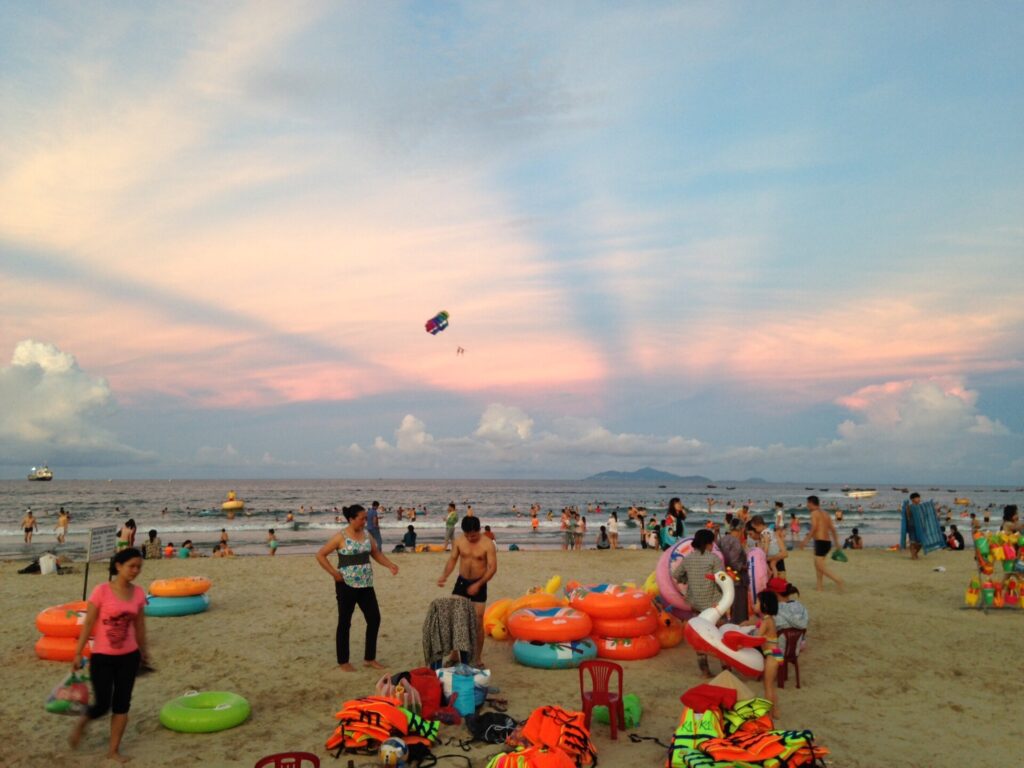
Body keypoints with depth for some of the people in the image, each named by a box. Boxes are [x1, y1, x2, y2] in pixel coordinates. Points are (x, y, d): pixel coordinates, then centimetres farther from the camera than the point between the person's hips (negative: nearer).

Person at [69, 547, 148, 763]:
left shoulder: (138, 593, -2)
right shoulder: (102, 591, -15)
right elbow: (88, 624, -9)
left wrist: (143, 652, 15)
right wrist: (78, 654, -7)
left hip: (129, 656, 4)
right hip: (102, 657, -4)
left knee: (122, 704, 7)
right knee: (102, 705, 2)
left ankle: (114, 750, 21)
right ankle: (81, 723, 36)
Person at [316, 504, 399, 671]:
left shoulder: (366, 534, 6)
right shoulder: (340, 537, -11)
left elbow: (376, 553, 16)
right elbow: (320, 555, -8)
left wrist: (390, 565, 0)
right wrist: (334, 573, -14)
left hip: (366, 585, 6)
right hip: (347, 585, -6)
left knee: (374, 619, 5)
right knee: (344, 623, 4)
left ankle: (369, 658, 18)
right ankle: (343, 662, 18)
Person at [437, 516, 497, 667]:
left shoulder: (488, 544, -16)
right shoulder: (458, 541, -6)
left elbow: (492, 568, -16)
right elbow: (453, 559, 3)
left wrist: (478, 584, -25)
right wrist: (444, 576, -14)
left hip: (479, 585, -3)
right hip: (461, 582, 3)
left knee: (478, 623, 2)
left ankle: (478, 658, 18)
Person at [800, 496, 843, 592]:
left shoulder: (814, 513, -8)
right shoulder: (825, 514, 16)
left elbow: (814, 528, -19)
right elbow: (833, 529, 15)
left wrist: (805, 540, -17)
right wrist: (836, 543, 20)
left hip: (820, 542, -9)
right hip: (827, 542, 9)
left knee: (821, 568, -6)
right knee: (817, 565, 18)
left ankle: (838, 580, -18)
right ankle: (820, 587, 17)